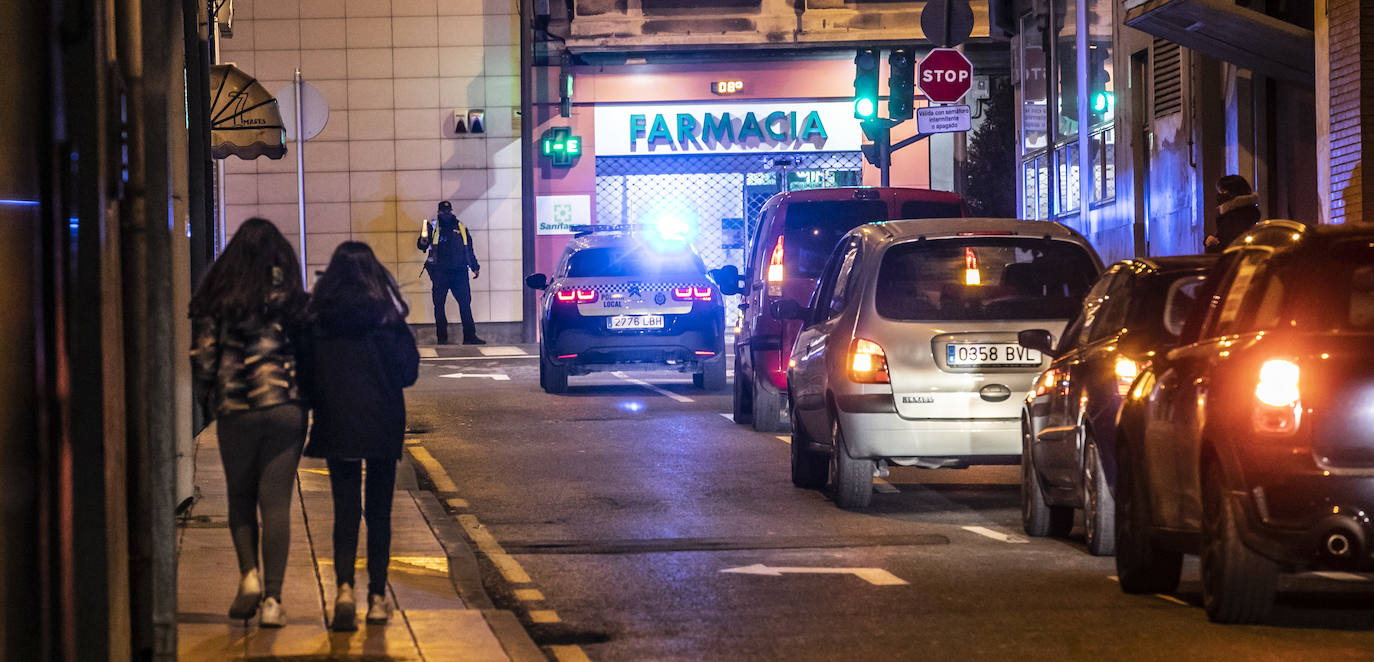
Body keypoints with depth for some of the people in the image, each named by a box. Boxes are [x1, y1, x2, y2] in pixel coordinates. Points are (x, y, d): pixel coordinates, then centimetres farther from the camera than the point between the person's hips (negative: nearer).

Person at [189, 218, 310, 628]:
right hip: (285, 406, 0)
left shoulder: (216, 298, 0)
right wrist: (307, 398, 14)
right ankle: (272, 599, -3)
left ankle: (249, 574, -4)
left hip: (235, 410, 0)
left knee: (240, 498, 16)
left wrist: (209, 401, 13)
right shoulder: (290, 297, 1)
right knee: (276, 502, 1)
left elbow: (202, 356, 0)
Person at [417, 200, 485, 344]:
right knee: (439, 305, -1)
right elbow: (421, 245, -2)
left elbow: (469, 250, 22)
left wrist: (475, 266, 16)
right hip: (440, 272, -2)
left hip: (459, 272, 2)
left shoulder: (461, 229, 15)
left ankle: (470, 336, -2)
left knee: (465, 302, -3)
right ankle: (442, 338, 4)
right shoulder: (433, 227, 6)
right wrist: (423, 241, -25)